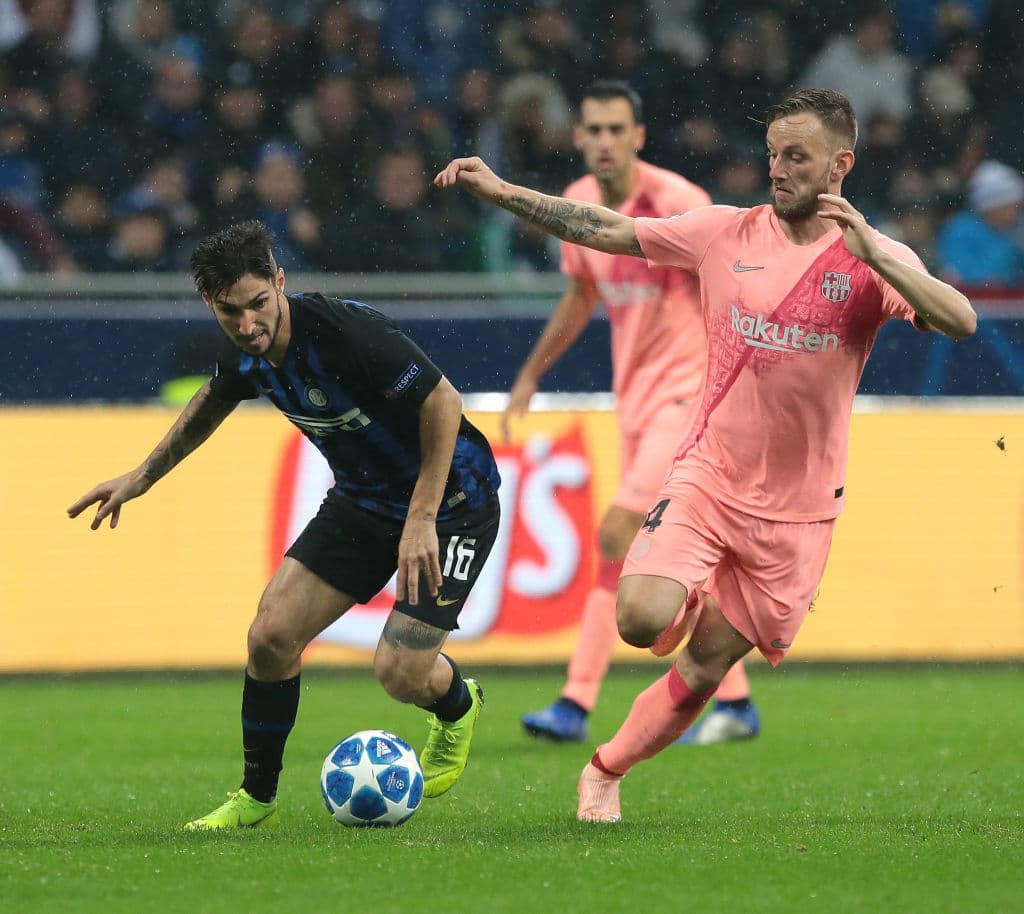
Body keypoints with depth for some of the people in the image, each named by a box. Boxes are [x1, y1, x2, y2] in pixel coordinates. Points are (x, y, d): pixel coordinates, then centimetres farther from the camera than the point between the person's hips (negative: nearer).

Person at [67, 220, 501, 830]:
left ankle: (458, 707, 24)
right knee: (271, 636, -6)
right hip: (363, 499, 7)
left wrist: (423, 520, -29)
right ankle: (257, 799, 13)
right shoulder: (247, 355, -7)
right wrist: (143, 476, 23)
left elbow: (443, 402, -27)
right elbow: (212, 403, 18)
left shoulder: (347, 332, -31)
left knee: (401, 672, -15)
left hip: (452, 499, -7)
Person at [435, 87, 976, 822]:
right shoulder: (727, 232, -1)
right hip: (708, 477, 1)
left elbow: (961, 322, -23)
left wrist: (874, 255, -35)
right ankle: (692, 599, 15)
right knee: (642, 618, -21)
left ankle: (606, 771, 26)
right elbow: (608, 231, 4)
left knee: (706, 667, 4)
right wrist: (501, 192, -2)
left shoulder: (873, 260, -8)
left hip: (797, 506, -1)